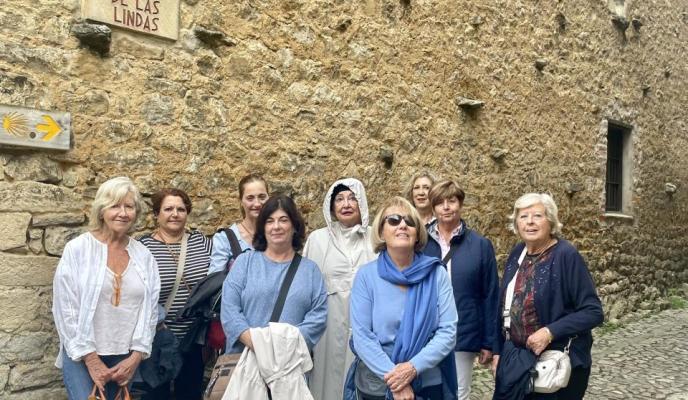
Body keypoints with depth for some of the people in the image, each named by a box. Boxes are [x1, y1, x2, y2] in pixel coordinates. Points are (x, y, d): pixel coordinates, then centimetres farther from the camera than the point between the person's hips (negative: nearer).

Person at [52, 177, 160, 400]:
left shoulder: (143, 256, 3)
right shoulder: (77, 249, -6)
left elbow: (150, 310, 5)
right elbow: (65, 309, -8)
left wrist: (136, 356, -2)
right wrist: (91, 359, -9)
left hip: (125, 358, 3)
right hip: (82, 355, -3)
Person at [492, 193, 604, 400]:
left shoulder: (566, 255, -15)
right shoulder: (517, 253, 3)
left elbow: (593, 311, -15)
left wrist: (551, 332, -24)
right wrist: (499, 350, 11)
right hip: (514, 357, 6)